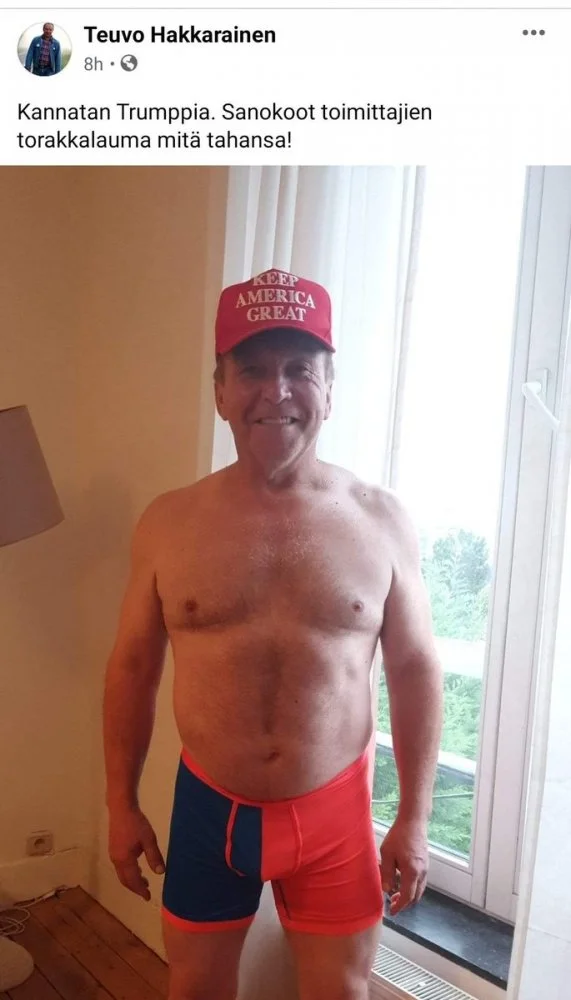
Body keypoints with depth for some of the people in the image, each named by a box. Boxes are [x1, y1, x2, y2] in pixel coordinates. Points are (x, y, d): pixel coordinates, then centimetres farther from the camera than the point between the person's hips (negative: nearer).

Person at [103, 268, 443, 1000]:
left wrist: (414, 818, -2)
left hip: (334, 811, 0)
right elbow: (133, 666, 1)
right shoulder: (168, 523, -8)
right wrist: (121, 803, 4)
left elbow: (415, 671, -3)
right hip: (208, 806, 1)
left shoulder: (381, 521, -10)